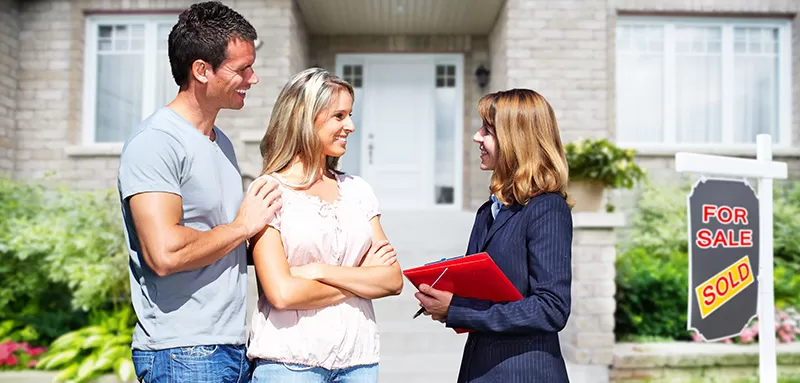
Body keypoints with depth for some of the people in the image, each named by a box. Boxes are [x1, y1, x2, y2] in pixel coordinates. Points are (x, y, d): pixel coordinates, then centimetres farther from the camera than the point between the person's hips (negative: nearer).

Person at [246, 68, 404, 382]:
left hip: (359, 358, 4)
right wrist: (360, 278, -4)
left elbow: (393, 281, 1)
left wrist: (321, 271, -11)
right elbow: (282, 293, -14)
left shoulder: (358, 191, 9)